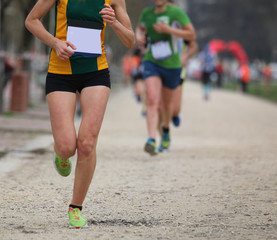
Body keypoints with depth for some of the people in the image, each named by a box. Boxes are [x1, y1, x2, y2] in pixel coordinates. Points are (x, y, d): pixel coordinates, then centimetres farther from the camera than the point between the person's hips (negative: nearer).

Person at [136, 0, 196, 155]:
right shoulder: (147, 13, 3)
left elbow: (192, 35, -14)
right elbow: (140, 28, 25)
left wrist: (169, 30, -23)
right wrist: (139, 36, 1)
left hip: (172, 66, -1)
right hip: (152, 63, 1)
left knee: (167, 104, 16)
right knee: (152, 101, -19)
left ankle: (166, 130, 47)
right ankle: (152, 141, -30)